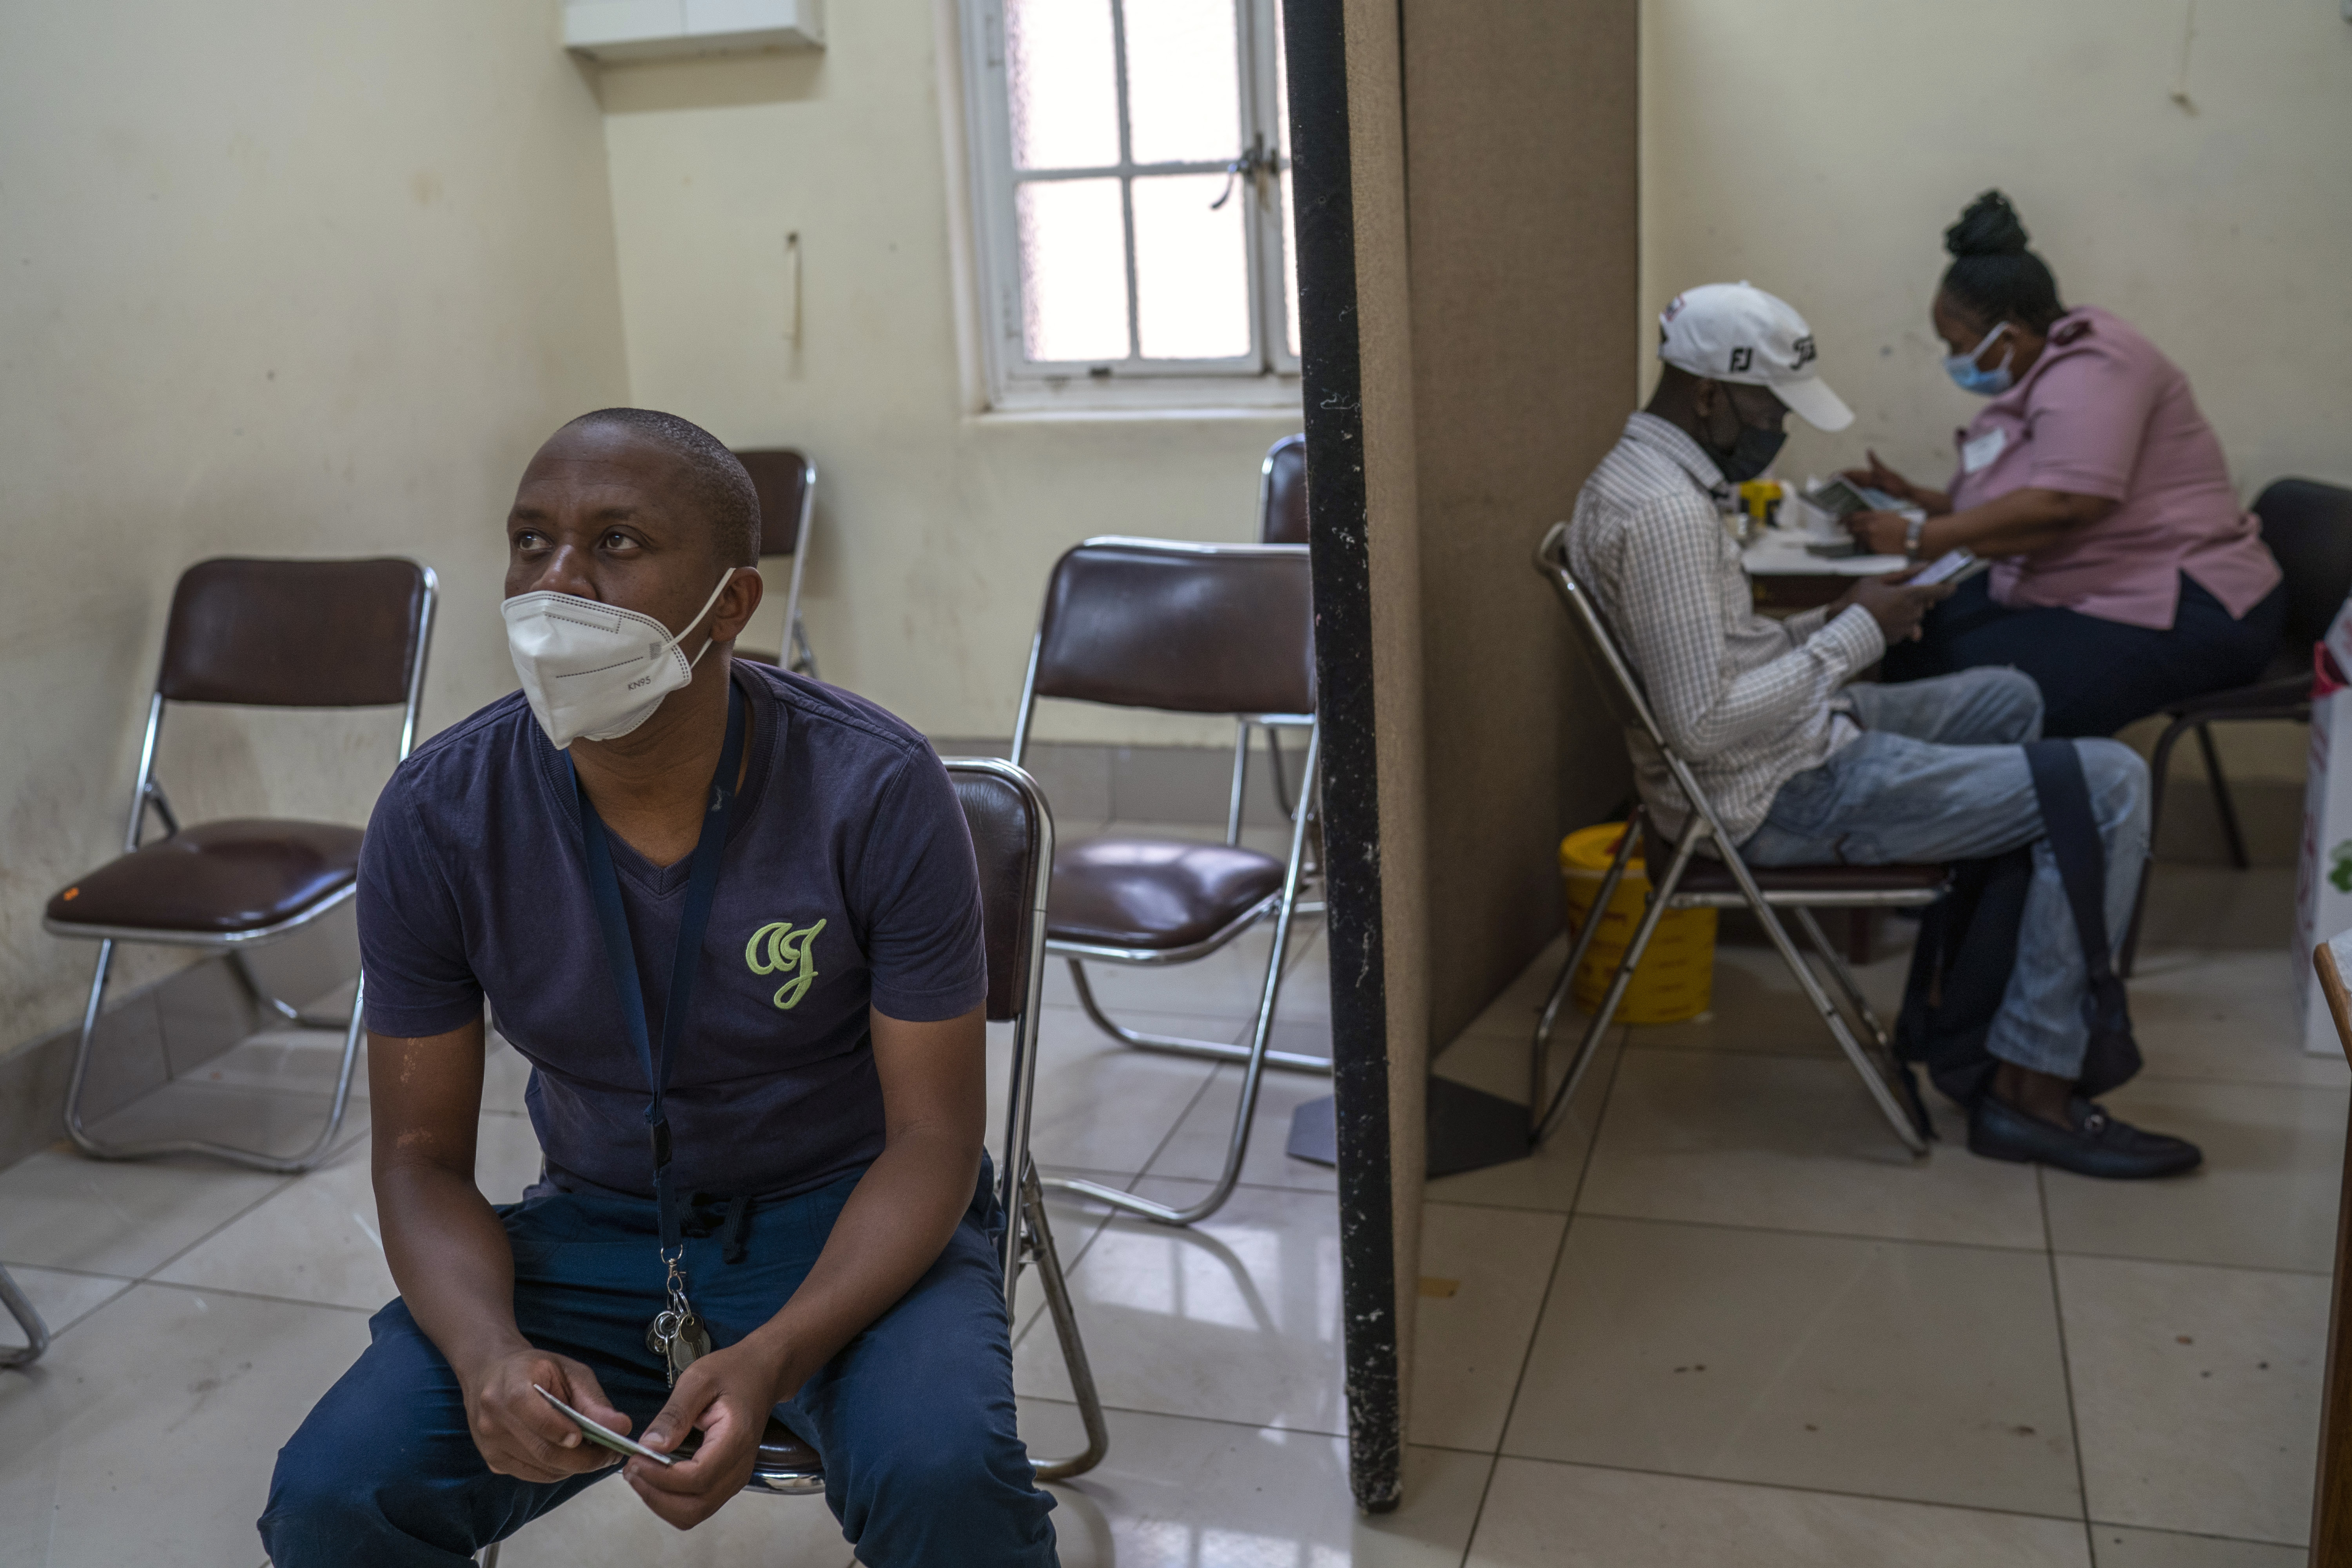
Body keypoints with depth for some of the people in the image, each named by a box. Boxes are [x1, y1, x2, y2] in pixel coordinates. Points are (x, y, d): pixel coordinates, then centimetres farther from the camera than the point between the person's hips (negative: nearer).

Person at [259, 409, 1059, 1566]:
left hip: (844, 1221, -2)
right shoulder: (436, 819, -12)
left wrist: (769, 1360, -31)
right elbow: (422, 1154, -4)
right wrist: (489, 1354, -25)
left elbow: (932, 1139, -15)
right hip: (595, 1224, 3)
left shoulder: (879, 793, -20)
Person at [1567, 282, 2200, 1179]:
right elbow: (1704, 724, -28)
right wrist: (1853, 639, -18)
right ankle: (2031, 1091, -6)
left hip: (1799, 744, 11)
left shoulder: (1637, 477, 9)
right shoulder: (1665, 511, -25)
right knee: (2109, 785, -12)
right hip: (1780, 798, -11)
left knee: (2011, 699, 30)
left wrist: (1831, 626, 4)